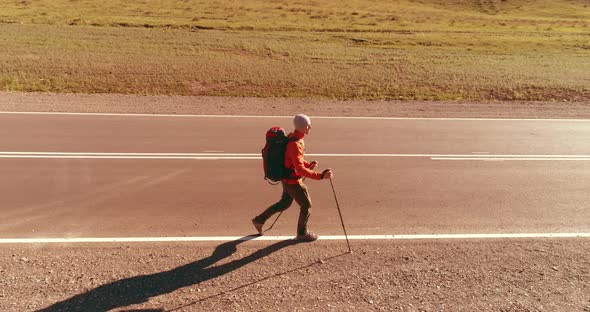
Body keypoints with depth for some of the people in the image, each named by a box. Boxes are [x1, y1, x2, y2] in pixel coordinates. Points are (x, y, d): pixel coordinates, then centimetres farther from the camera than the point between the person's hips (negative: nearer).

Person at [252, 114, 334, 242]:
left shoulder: (293, 136, 1)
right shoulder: (295, 144, -31)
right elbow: (300, 169, -36)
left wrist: (309, 165, 2)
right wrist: (320, 176, -39)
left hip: (288, 178, 9)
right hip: (293, 182, -9)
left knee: (285, 203, 26)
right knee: (306, 205, 9)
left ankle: (259, 219, 37)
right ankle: (302, 233, 30)